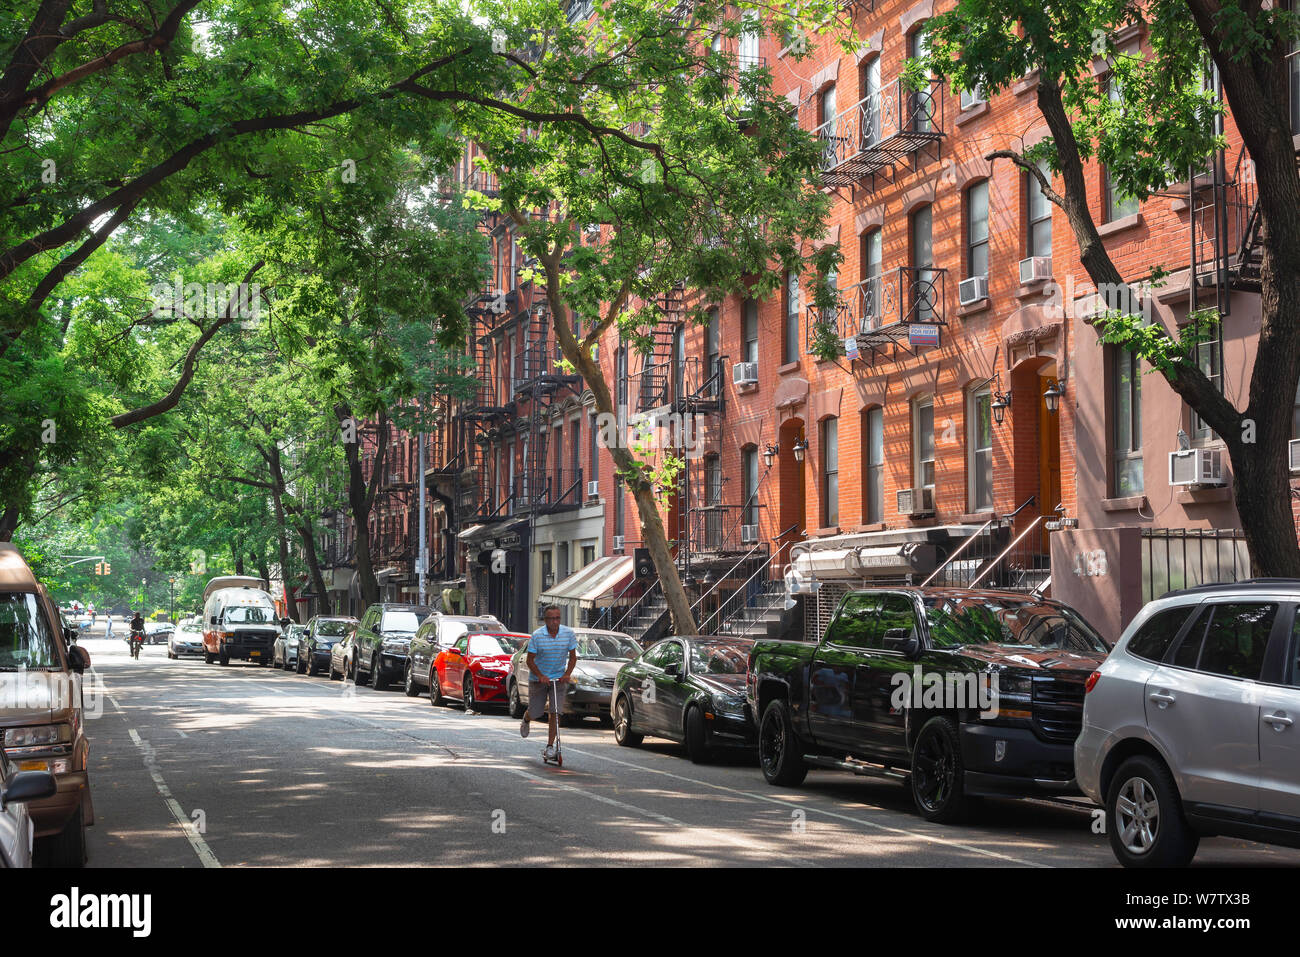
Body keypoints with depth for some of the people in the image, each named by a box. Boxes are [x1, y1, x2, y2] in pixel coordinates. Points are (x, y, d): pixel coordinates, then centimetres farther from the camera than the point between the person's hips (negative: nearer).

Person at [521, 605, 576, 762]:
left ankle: (550, 746, -3)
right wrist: (540, 676, -21)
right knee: (535, 711, 7)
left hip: (559, 678, 1)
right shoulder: (537, 635, -15)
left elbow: (572, 657, 2)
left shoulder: (568, 633, -9)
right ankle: (526, 721, 45)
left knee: (556, 712, -10)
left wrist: (567, 674, -12)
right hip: (538, 678, -1)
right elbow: (530, 660, -9)